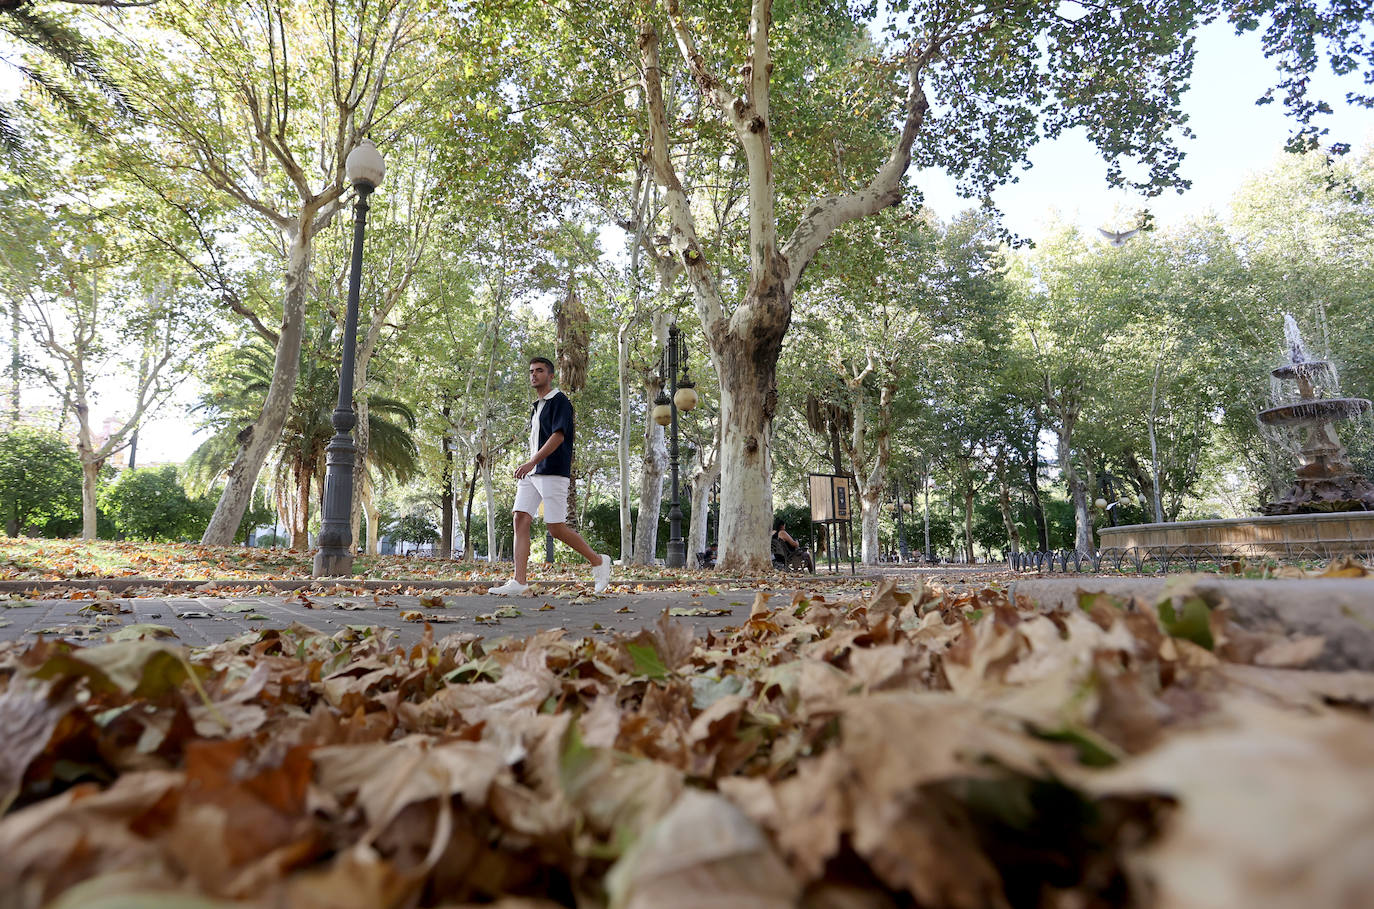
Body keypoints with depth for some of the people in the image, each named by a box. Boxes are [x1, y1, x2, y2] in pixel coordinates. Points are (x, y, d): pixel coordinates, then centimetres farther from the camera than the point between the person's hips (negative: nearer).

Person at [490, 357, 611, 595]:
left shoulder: (559, 401, -6)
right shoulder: (536, 406, 21)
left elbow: (558, 436, -17)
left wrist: (531, 463, -25)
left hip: (552, 473, -8)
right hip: (531, 473, 8)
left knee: (556, 529, -7)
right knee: (520, 520, -4)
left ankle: (598, 561, 13)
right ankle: (519, 582, -5)